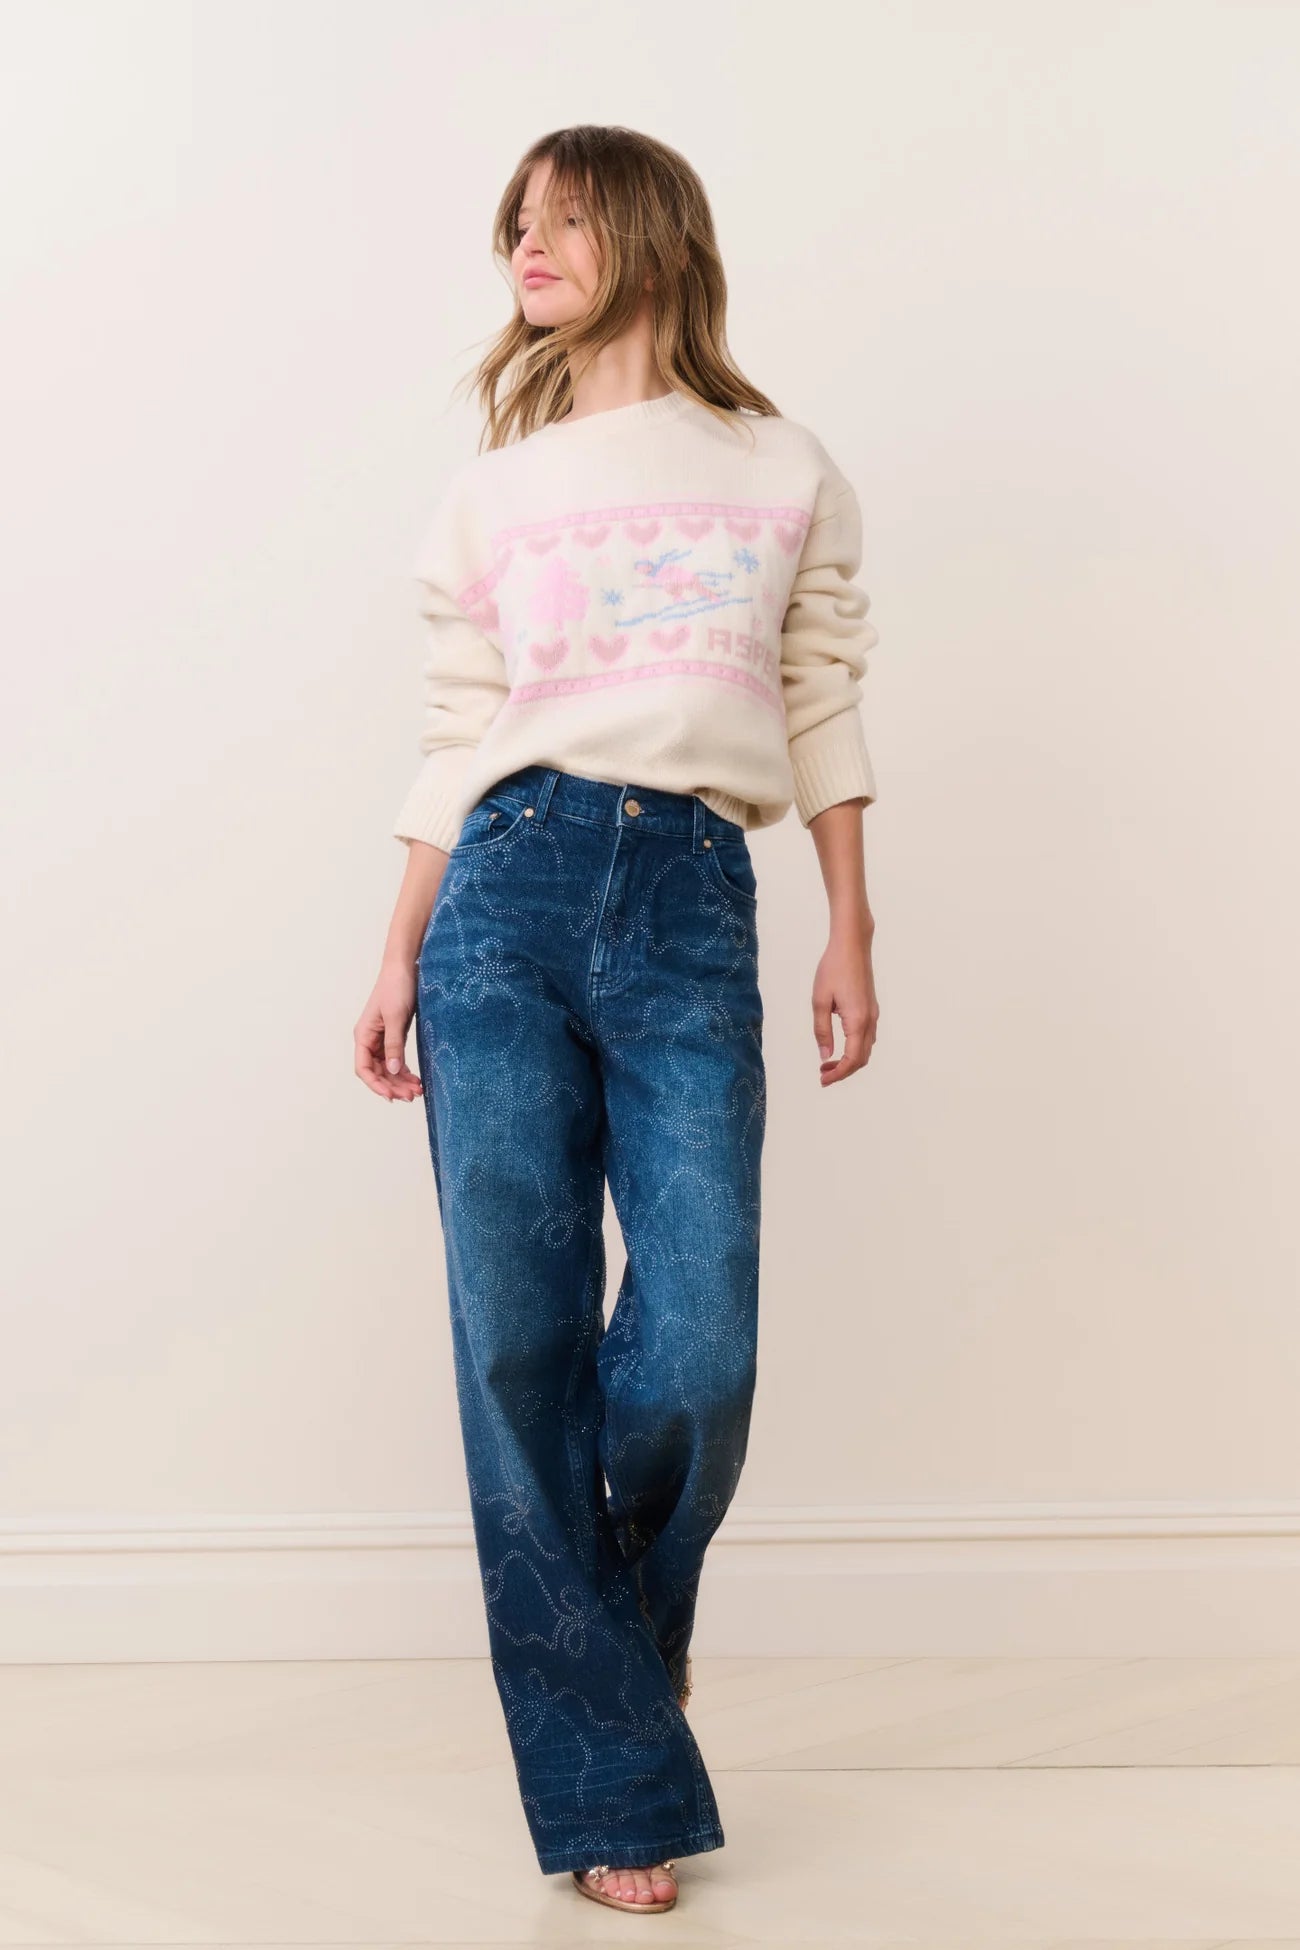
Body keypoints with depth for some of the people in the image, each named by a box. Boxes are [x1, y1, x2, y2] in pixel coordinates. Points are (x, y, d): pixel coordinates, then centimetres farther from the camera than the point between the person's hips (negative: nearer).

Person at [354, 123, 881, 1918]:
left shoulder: (790, 479, 14)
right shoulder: (494, 492, 16)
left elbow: (828, 712, 14)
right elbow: (456, 741, 14)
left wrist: (853, 935, 9)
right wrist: (399, 962, 9)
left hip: (694, 910, -1)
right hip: (510, 895, 1)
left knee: (697, 1358, -11)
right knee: (520, 1346, -3)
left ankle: (634, 1621, 25)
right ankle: (611, 1787, 9)